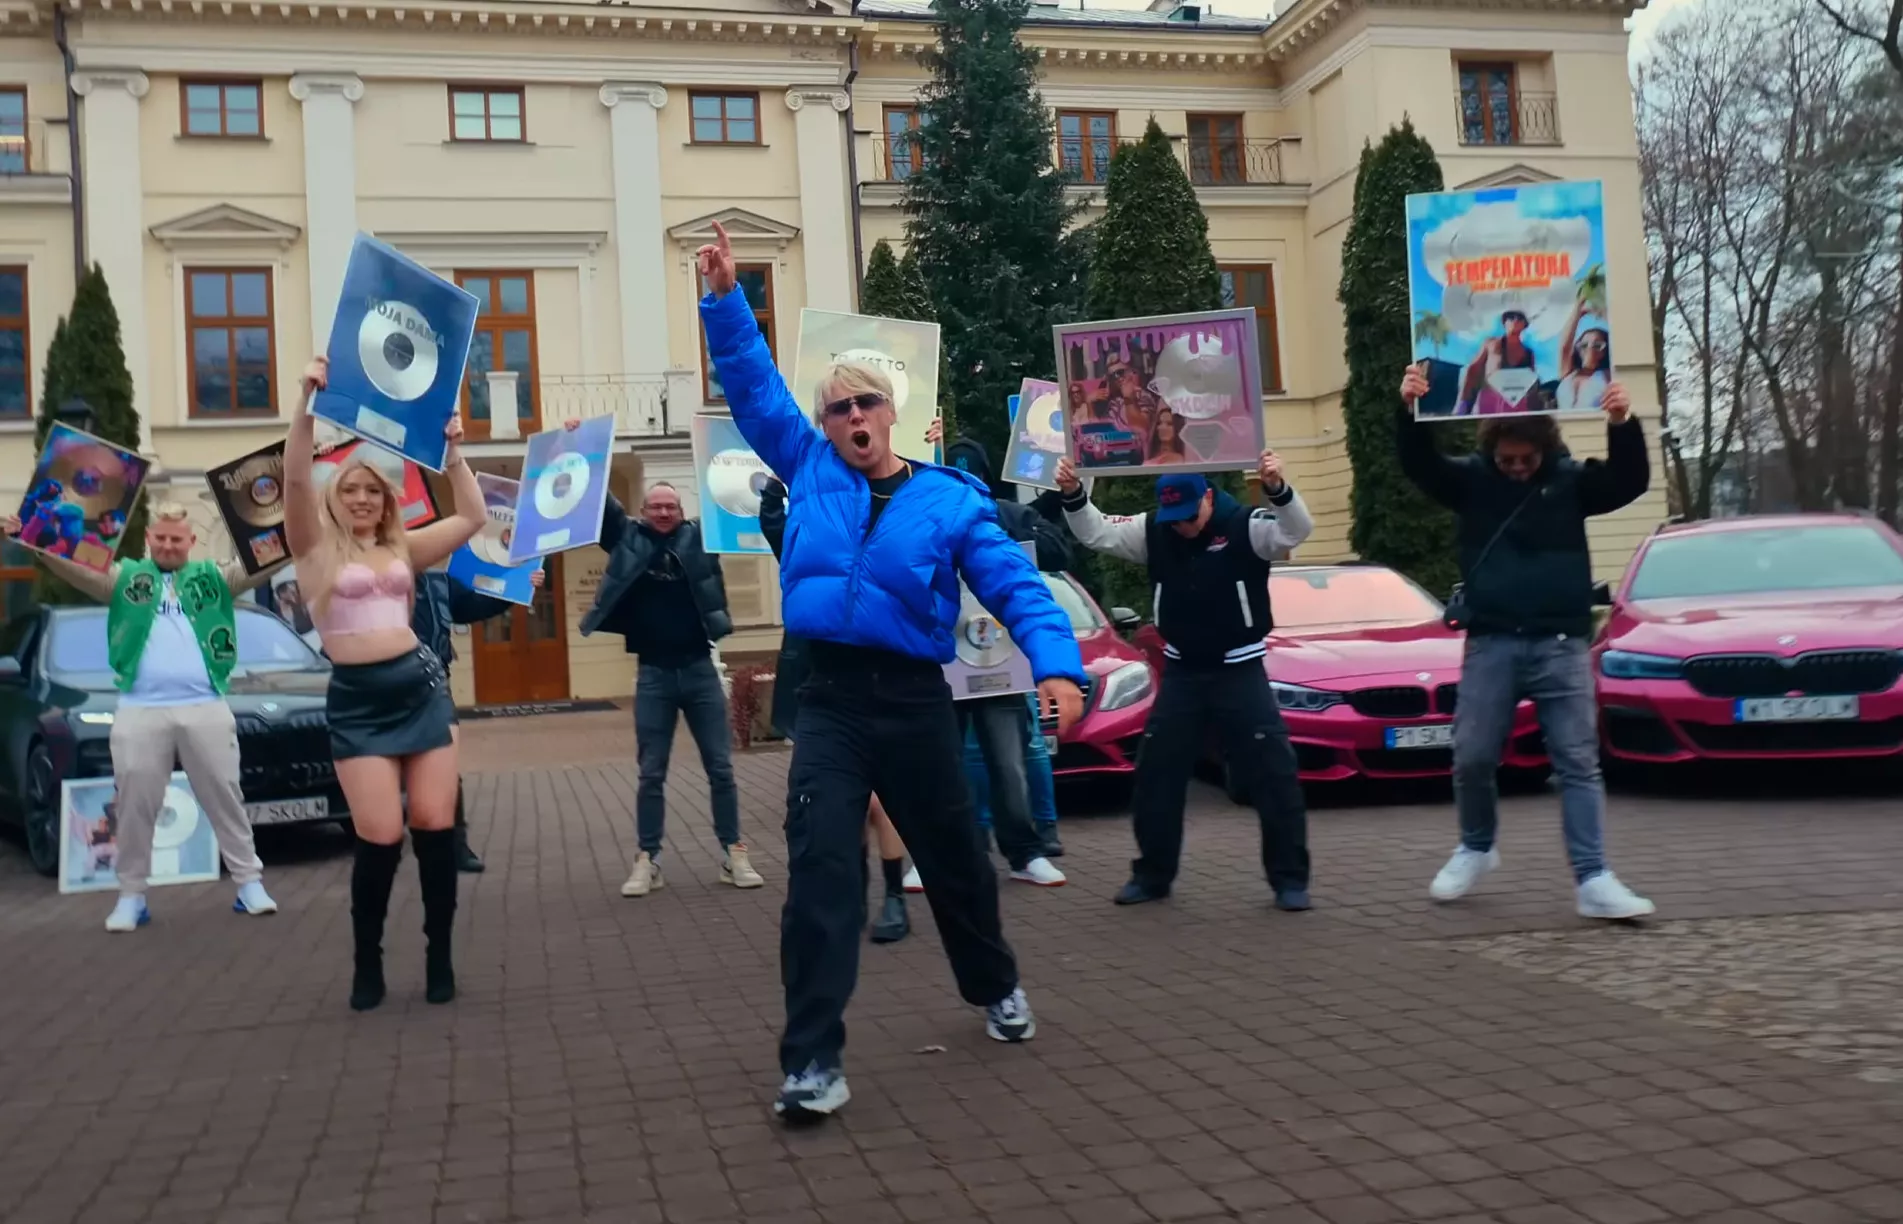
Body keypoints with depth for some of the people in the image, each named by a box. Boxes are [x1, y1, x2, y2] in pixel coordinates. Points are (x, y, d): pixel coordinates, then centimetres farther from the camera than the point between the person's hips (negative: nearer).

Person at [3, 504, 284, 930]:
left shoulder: (214, 576, 13)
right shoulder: (125, 577, 12)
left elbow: (265, 563, 4)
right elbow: (74, 569, -1)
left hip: (205, 707, 0)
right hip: (140, 710, 0)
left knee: (225, 797, 6)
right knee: (135, 804, 4)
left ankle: (249, 881, 14)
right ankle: (132, 895, 15)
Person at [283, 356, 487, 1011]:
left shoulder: (403, 549, 13)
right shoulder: (314, 549, 4)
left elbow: (473, 518, 13)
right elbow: (295, 478, -11)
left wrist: (451, 452, 7)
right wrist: (308, 405, -21)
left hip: (420, 686, 3)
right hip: (357, 699, -3)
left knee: (436, 824, 0)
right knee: (379, 836, -7)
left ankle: (440, 954, 15)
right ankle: (367, 960, 14)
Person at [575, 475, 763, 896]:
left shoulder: (699, 537, 3)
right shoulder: (627, 539, 4)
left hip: (699, 668, 0)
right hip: (653, 674, 0)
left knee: (720, 767, 4)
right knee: (651, 773, 6)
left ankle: (734, 853, 13)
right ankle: (648, 860, 13)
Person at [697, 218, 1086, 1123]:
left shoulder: (949, 500, -1)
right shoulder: (810, 470, 6)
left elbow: (1015, 586, -8)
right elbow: (754, 387, 10)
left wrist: (1057, 664, -23)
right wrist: (724, 300, 1)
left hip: (914, 700, 0)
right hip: (829, 700, 1)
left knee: (953, 858, 16)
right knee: (821, 870, -11)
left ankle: (995, 986, 43)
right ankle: (813, 1059, -7)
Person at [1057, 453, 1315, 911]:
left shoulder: (1245, 526, -14)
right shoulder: (1152, 530, -2)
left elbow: (1297, 530, -30)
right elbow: (1096, 533, -3)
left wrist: (1277, 488, -49)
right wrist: (1074, 495, -21)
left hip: (1240, 671, -4)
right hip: (1181, 673, 4)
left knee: (1275, 775, -4)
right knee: (1155, 776, 7)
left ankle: (1290, 879, 8)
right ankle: (1153, 875, 22)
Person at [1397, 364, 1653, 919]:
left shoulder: (1570, 478, 4)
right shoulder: (1470, 479, 3)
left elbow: (1629, 481, -9)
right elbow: (1419, 464, -10)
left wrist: (1622, 425, -28)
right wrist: (1409, 411, -29)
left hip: (1561, 644, 0)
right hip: (1491, 643, 0)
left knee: (1579, 763, -2)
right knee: (1472, 759, 3)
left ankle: (1594, 880, -1)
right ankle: (1476, 849, 28)